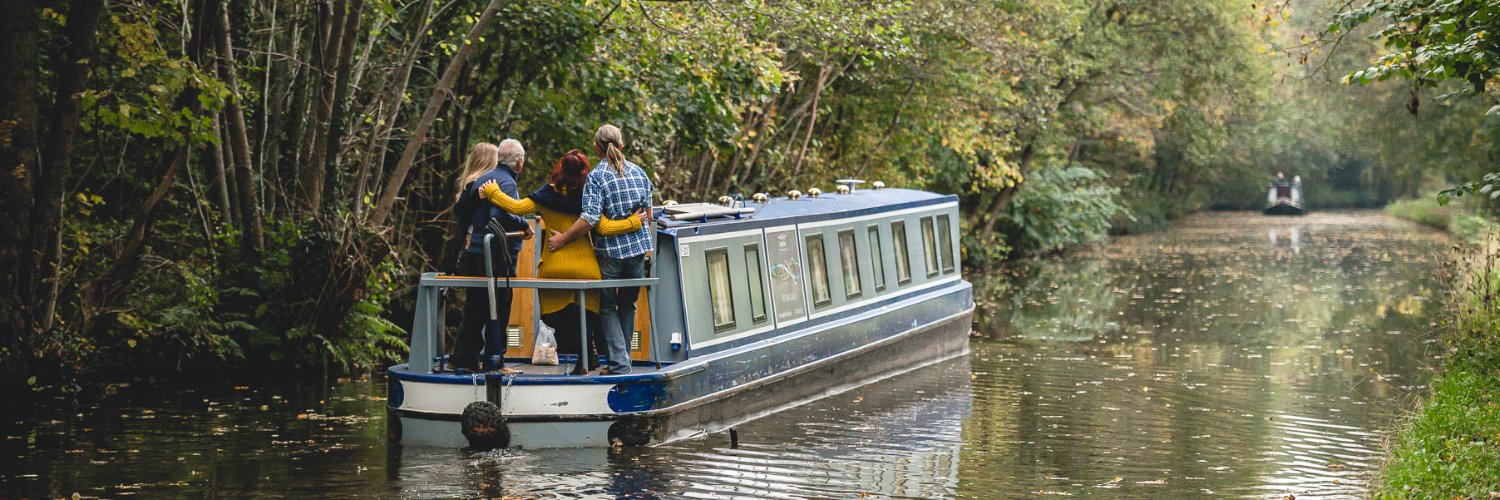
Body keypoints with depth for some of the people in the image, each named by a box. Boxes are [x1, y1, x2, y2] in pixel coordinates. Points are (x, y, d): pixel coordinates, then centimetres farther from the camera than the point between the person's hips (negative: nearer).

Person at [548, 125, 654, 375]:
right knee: (628, 305, 17)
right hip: (638, 249, 5)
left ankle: (619, 365, -3)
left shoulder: (596, 176, -11)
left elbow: (590, 218, -21)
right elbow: (647, 212, 11)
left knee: (608, 307, 7)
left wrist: (562, 239, -14)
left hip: (610, 251, -4)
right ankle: (623, 361, 22)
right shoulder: (638, 171, 5)